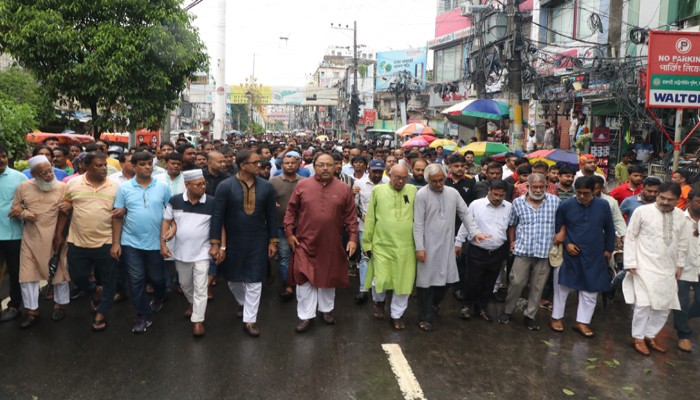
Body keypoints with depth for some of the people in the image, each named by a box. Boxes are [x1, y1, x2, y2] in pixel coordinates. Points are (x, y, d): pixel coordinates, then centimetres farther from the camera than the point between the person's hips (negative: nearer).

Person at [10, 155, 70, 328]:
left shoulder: (62, 187, -7)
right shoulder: (23, 187, 0)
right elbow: (15, 209, 9)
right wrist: (25, 214, -13)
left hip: (56, 238, -2)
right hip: (31, 239, 2)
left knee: (60, 272, 9)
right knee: (28, 275, 6)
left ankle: (59, 305, 28)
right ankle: (31, 311, 19)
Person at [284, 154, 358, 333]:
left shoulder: (344, 189, -1)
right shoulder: (302, 186, -2)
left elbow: (351, 216, 1)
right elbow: (291, 211, 3)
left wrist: (352, 238, -5)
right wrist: (289, 232, -2)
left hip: (332, 244, 1)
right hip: (305, 242, -1)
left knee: (328, 277, 15)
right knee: (304, 279, 2)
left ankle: (327, 309, 35)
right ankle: (306, 316, 14)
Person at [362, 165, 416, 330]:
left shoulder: (413, 191, 4)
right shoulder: (378, 190, 1)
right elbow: (370, 219, 3)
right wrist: (367, 243, 3)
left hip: (406, 246, 1)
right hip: (382, 245, -1)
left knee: (403, 283, 7)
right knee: (380, 280, 2)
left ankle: (397, 315, 27)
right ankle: (379, 301, 36)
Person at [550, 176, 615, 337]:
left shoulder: (603, 206, -4)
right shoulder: (565, 205, -9)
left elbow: (609, 229, 8)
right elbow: (557, 228, 2)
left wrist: (609, 250, 9)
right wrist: (566, 243, -10)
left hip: (594, 256, 2)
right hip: (569, 254, -2)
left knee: (590, 290, 9)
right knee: (562, 286, 8)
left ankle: (582, 322, 22)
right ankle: (557, 317, 24)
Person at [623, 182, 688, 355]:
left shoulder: (680, 216, 4)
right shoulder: (642, 211, -10)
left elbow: (683, 242, 15)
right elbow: (630, 237, -6)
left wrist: (680, 264, 14)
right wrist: (630, 262, -9)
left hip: (668, 269, 5)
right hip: (645, 267, -5)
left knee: (664, 306, 9)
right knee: (643, 303, -8)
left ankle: (650, 335, 25)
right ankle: (638, 337, 10)